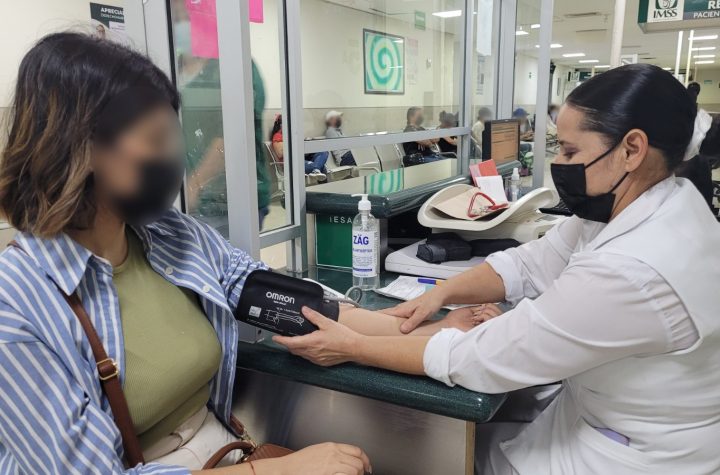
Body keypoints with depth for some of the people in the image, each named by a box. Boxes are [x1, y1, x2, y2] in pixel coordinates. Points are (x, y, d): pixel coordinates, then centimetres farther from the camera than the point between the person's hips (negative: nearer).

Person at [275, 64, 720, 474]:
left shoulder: (632, 271, -36)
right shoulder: (654, 203, -7)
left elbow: (482, 358, -30)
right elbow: (530, 262, 0)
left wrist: (353, 348, -22)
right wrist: (441, 292, -13)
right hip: (606, 421, 7)